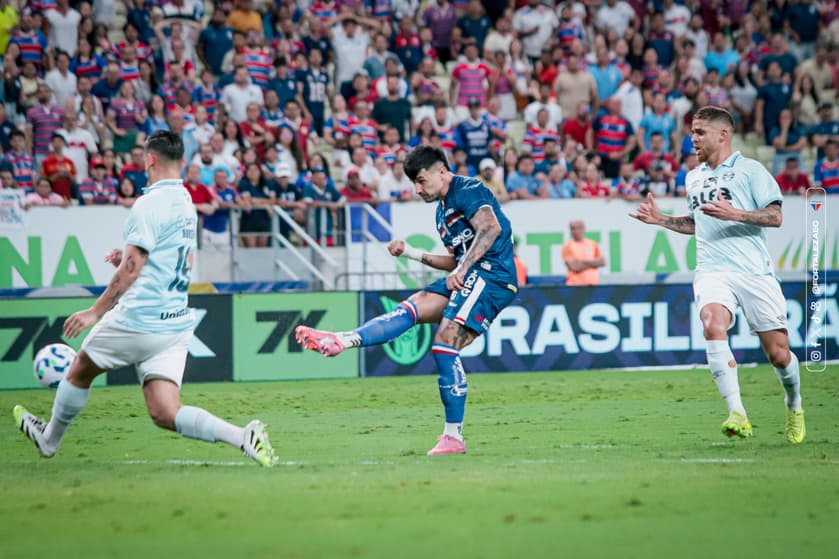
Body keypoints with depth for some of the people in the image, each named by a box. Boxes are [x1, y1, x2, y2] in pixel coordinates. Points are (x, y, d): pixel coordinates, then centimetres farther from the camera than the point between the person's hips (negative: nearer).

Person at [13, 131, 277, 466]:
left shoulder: (150, 203, -12)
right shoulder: (186, 204, 15)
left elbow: (132, 268, -16)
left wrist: (96, 311, -11)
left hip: (139, 319, -7)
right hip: (177, 323, 7)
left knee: (80, 370, 19)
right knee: (165, 414, -2)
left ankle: (49, 438, 38)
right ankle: (243, 437, -21)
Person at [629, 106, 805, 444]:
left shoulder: (749, 170, 1)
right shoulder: (693, 178, 18)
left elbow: (775, 217, -6)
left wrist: (734, 214, -19)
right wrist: (661, 220, 19)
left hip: (754, 272, -3)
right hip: (712, 272, 3)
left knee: (778, 353, -1)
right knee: (713, 326, -29)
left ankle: (794, 406, 31)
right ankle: (737, 415, -34)